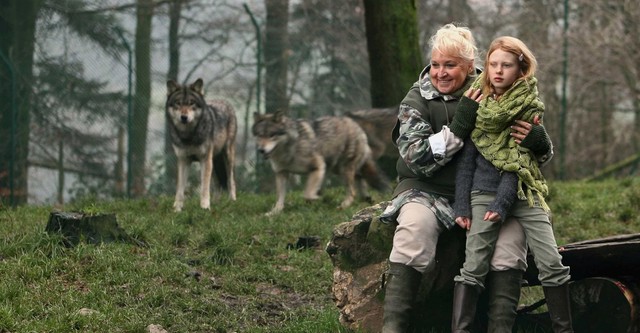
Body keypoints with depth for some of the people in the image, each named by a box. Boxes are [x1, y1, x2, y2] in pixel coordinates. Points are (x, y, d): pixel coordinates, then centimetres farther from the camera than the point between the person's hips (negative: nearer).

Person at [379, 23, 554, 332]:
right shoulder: (417, 101, -3)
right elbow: (417, 159, -17)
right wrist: (459, 126, -26)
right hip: (425, 191, -2)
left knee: (512, 229, -26)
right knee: (416, 224, -34)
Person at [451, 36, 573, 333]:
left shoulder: (530, 107, 0)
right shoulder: (476, 104, 4)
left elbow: (518, 161, -7)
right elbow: (466, 158, 4)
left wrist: (502, 203, -15)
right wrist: (462, 206, -5)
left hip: (523, 194, 0)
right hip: (484, 193, 0)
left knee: (551, 263, -8)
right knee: (474, 267, -8)